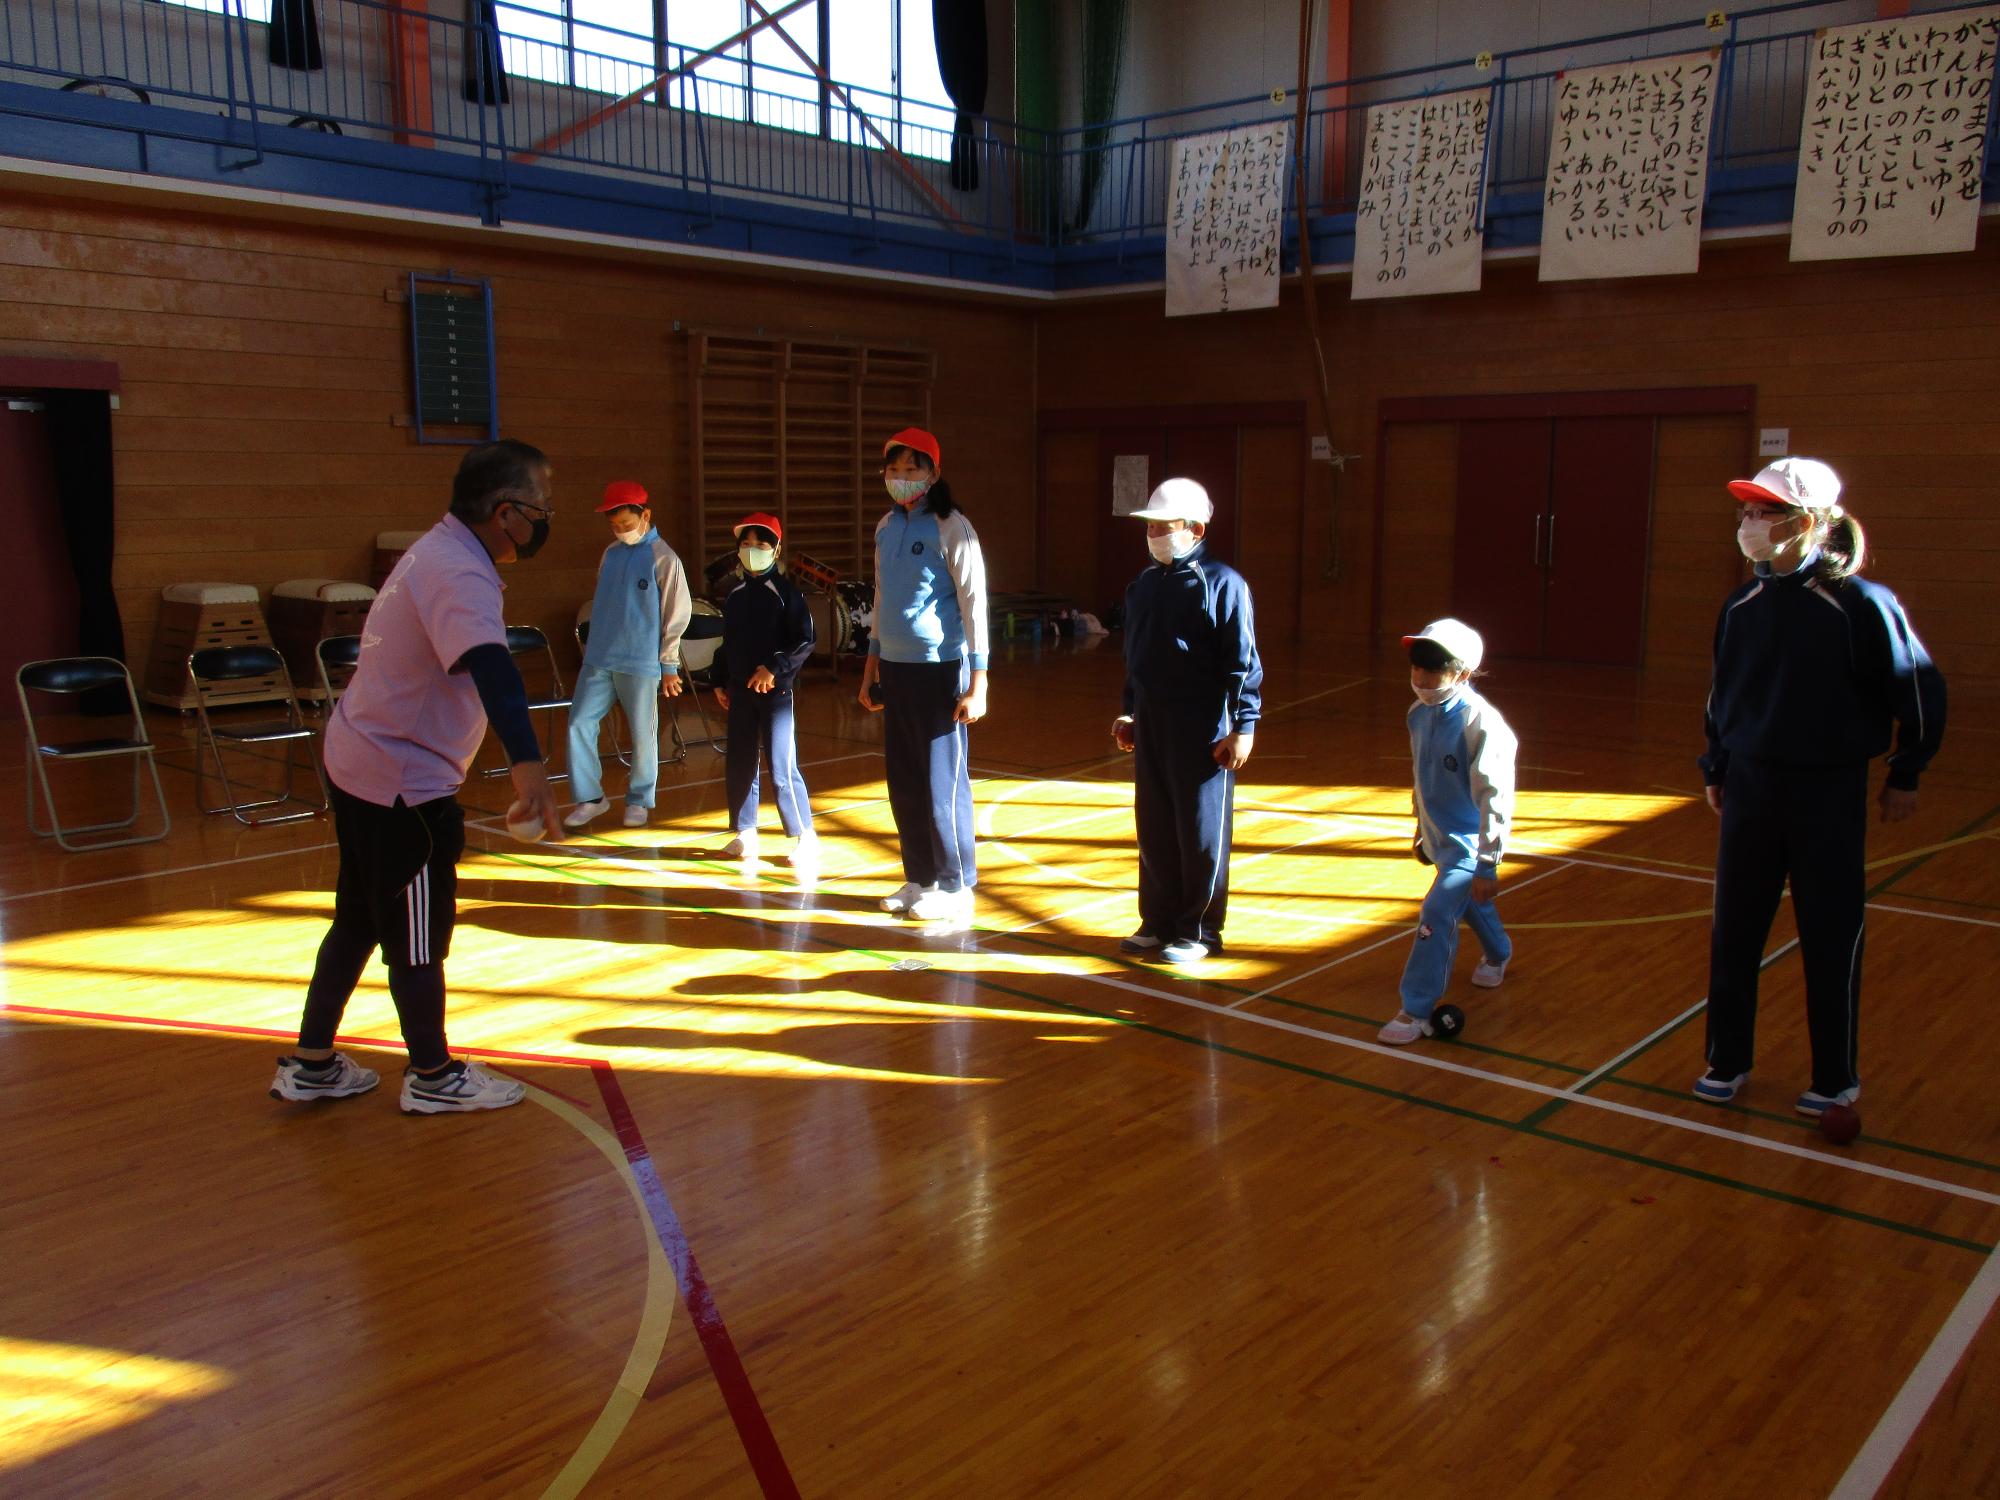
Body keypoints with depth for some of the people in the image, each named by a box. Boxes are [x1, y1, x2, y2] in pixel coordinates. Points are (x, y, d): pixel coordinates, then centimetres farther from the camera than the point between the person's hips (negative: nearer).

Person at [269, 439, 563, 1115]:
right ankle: (433, 1077, 22)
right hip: (402, 781, -10)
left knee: (360, 921, 20)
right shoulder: (459, 575, -25)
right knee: (417, 937, 6)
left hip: (359, 761, 10)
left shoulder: (442, 552, 8)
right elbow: (490, 667, -44)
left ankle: (310, 1064, 32)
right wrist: (527, 763, -57)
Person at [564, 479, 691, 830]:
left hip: (640, 663, -5)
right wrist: (592, 644, 16)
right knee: (579, 724, 0)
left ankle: (639, 800, 18)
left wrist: (669, 665, -5)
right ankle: (590, 798, 10)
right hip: (598, 660, 5)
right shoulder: (611, 553, 10)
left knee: (643, 734, 3)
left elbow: (677, 614, -5)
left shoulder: (663, 558, -6)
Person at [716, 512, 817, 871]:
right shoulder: (735, 594, 12)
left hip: (775, 690, -6)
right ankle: (744, 834, 21)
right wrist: (721, 683, 16)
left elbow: (805, 642, -10)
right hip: (740, 691, 6)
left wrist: (775, 668, -18)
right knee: (738, 766, 9)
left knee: (782, 770, -8)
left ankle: (805, 838, 1)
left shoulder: (786, 591, -6)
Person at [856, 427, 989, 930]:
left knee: (942, 781, -2)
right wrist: (872, 665, 17)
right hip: (895, 667, 7)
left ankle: (955, 888, 9)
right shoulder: (887, 527, 10)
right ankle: (919, 878, 22)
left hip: (939, 669, -6)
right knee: (903, 780, 10)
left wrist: (977, 682, -15)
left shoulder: (951, 528, -9)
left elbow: (974, 603, -11)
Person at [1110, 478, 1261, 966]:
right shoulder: (1144, 585, 11)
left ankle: (1200, 931, 14)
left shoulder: (1222, 583, -10)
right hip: (1150, 725, 7)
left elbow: (1243, 662, -11)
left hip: (1203, 728, -7)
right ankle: (1159, 922, 25)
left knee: (1201, 833, 2)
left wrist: (1243, 726, -13)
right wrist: (1129, 711, 21)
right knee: (1154, 831, 12)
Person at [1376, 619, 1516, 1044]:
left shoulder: (1481, 724, -26)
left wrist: (1488, 864, -22)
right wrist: (1421, 828, 21)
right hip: (1440, 838, 8)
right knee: (1470, 904, 28)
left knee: (1437, 915, -16)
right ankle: (1499, 954, 57)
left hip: (1470, 841, -8)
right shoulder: (1419, 714, -3)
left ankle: (1417, 1011, -7)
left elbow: (1495, 797, -24)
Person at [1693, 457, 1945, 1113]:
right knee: (1732, 935, 9)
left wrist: (1905, 776, 0)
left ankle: (1836, 1080, 24)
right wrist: (1716, 770, 17)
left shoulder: (1860, 604, -14)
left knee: (1830, 941, 8)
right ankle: (1726, 1062, 25)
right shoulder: (1743, 605, 2)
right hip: (1750, 788, 5)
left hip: (1829, 795, -4)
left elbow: (1922, 691, -5)